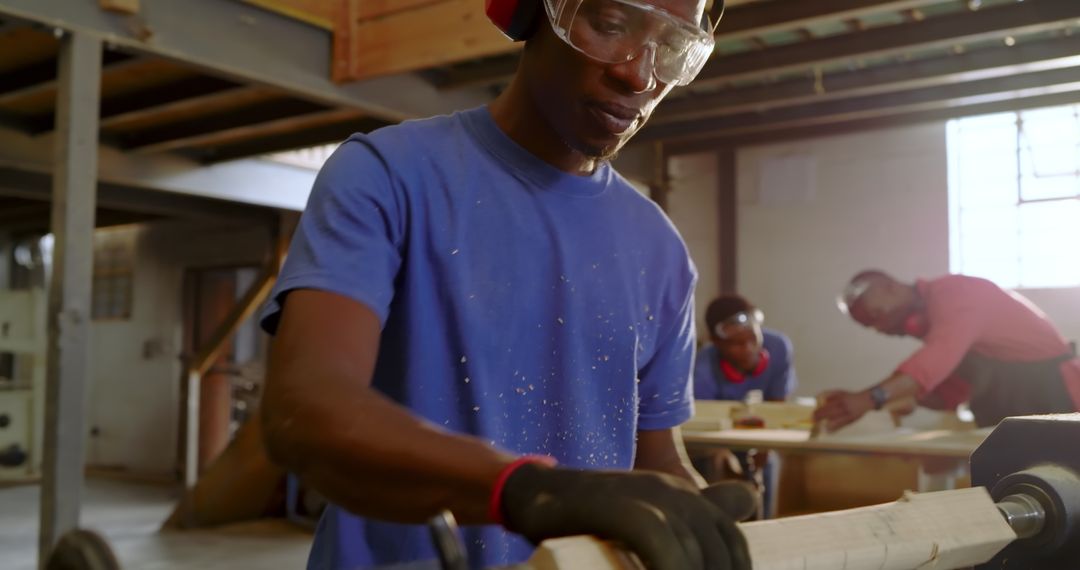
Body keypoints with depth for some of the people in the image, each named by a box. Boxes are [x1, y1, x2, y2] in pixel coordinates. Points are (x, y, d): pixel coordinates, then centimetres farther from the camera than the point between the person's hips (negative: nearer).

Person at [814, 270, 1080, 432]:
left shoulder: (954, 293, -19)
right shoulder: (933, 323, 11)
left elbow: (940, 356, -37)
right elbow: (949, 392, 8)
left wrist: (870, 398, -49)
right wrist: (910, 397, -13)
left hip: (1053, 395, -9)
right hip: (1013, 418, 9)